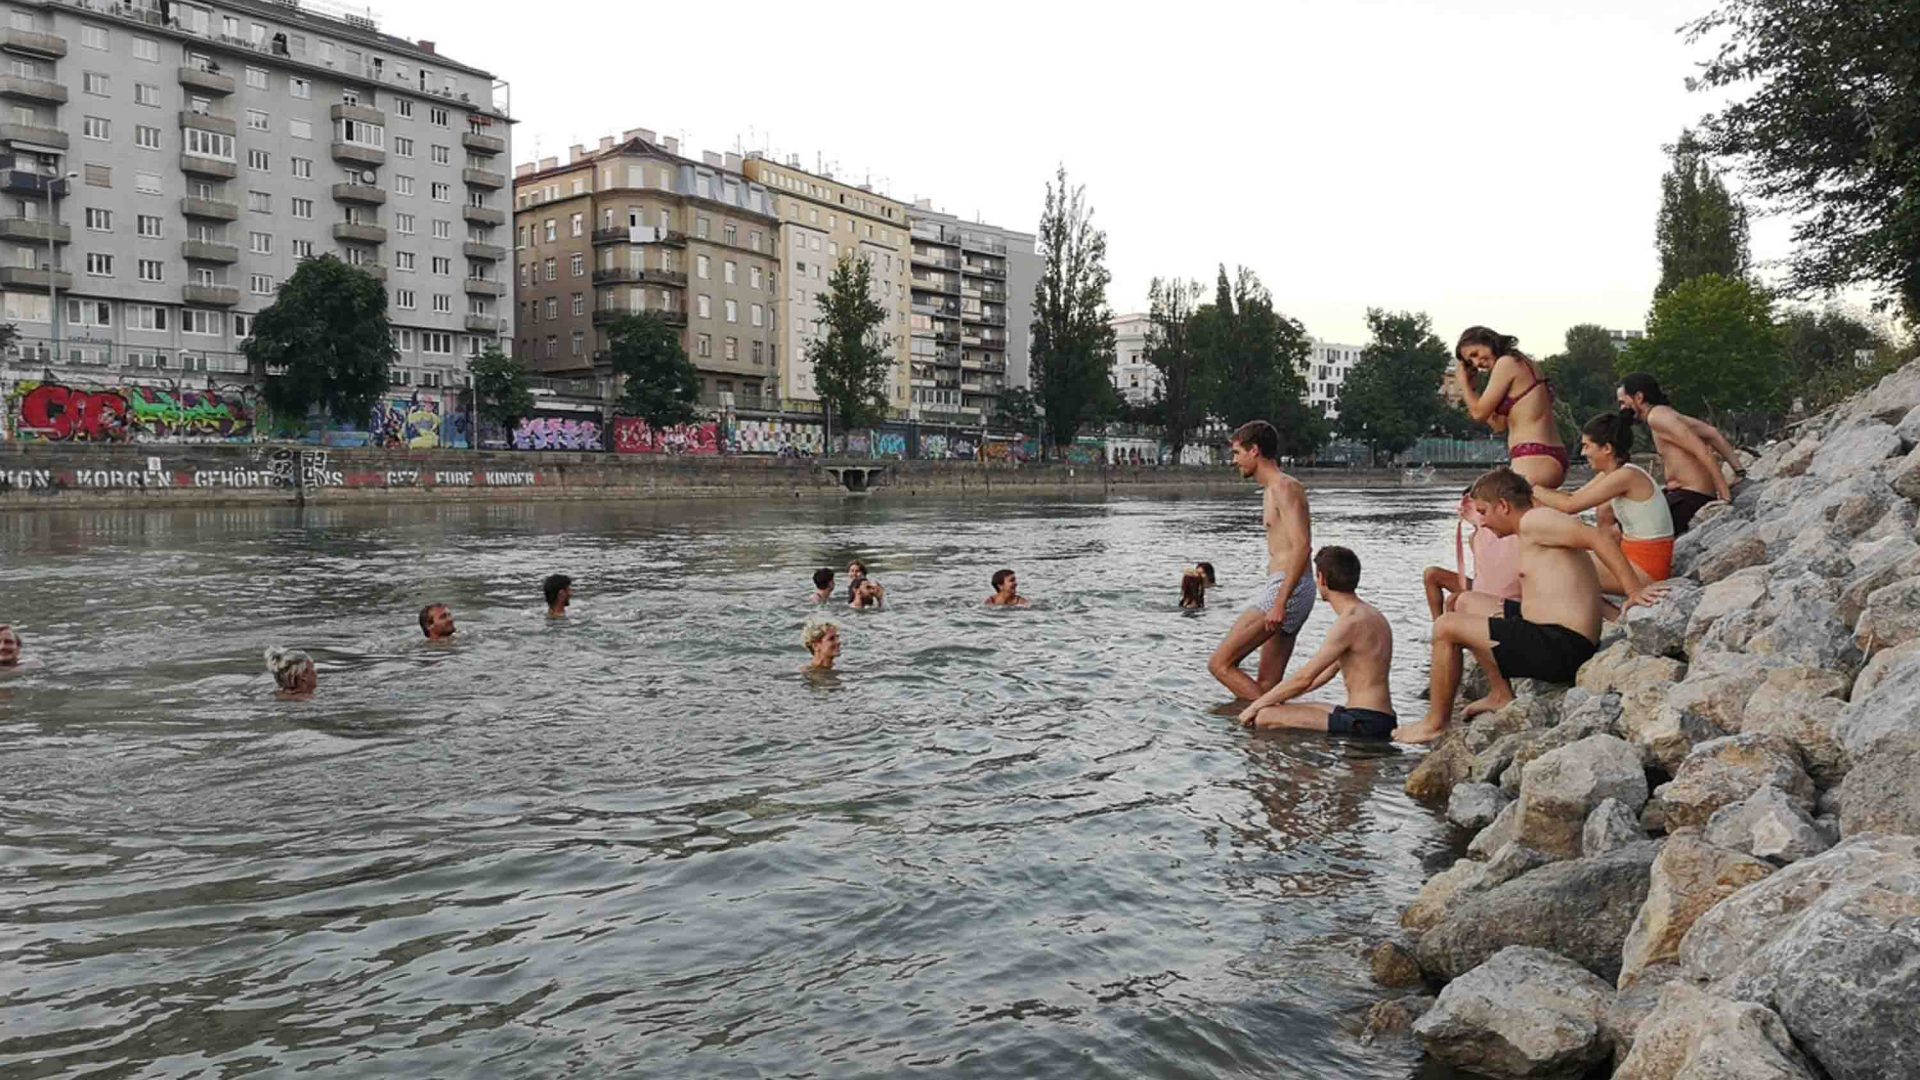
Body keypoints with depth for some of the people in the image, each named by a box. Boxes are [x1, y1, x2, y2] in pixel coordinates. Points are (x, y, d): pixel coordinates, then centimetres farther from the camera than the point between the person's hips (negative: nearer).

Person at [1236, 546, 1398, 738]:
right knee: (1285, 707, 26)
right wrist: (1280, 698, 21)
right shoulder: (1366, 613, 16)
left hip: (1365, 723, -10)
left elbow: (1304, 678, -16)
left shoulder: (1350, 622, -16)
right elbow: (1330, 669, 23)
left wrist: (1256, 705, -5)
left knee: (1264, 717, -16)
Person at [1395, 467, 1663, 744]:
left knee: (1445, 627, -7)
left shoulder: (1533, 521, -11)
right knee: (1466, 604, 24)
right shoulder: (1534, 533, 20)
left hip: (1559, 646, -11)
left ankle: (1436, 723, 2)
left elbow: (1597, 537, -21)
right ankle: (1501, 695, 21)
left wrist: (1634, 591, -23)